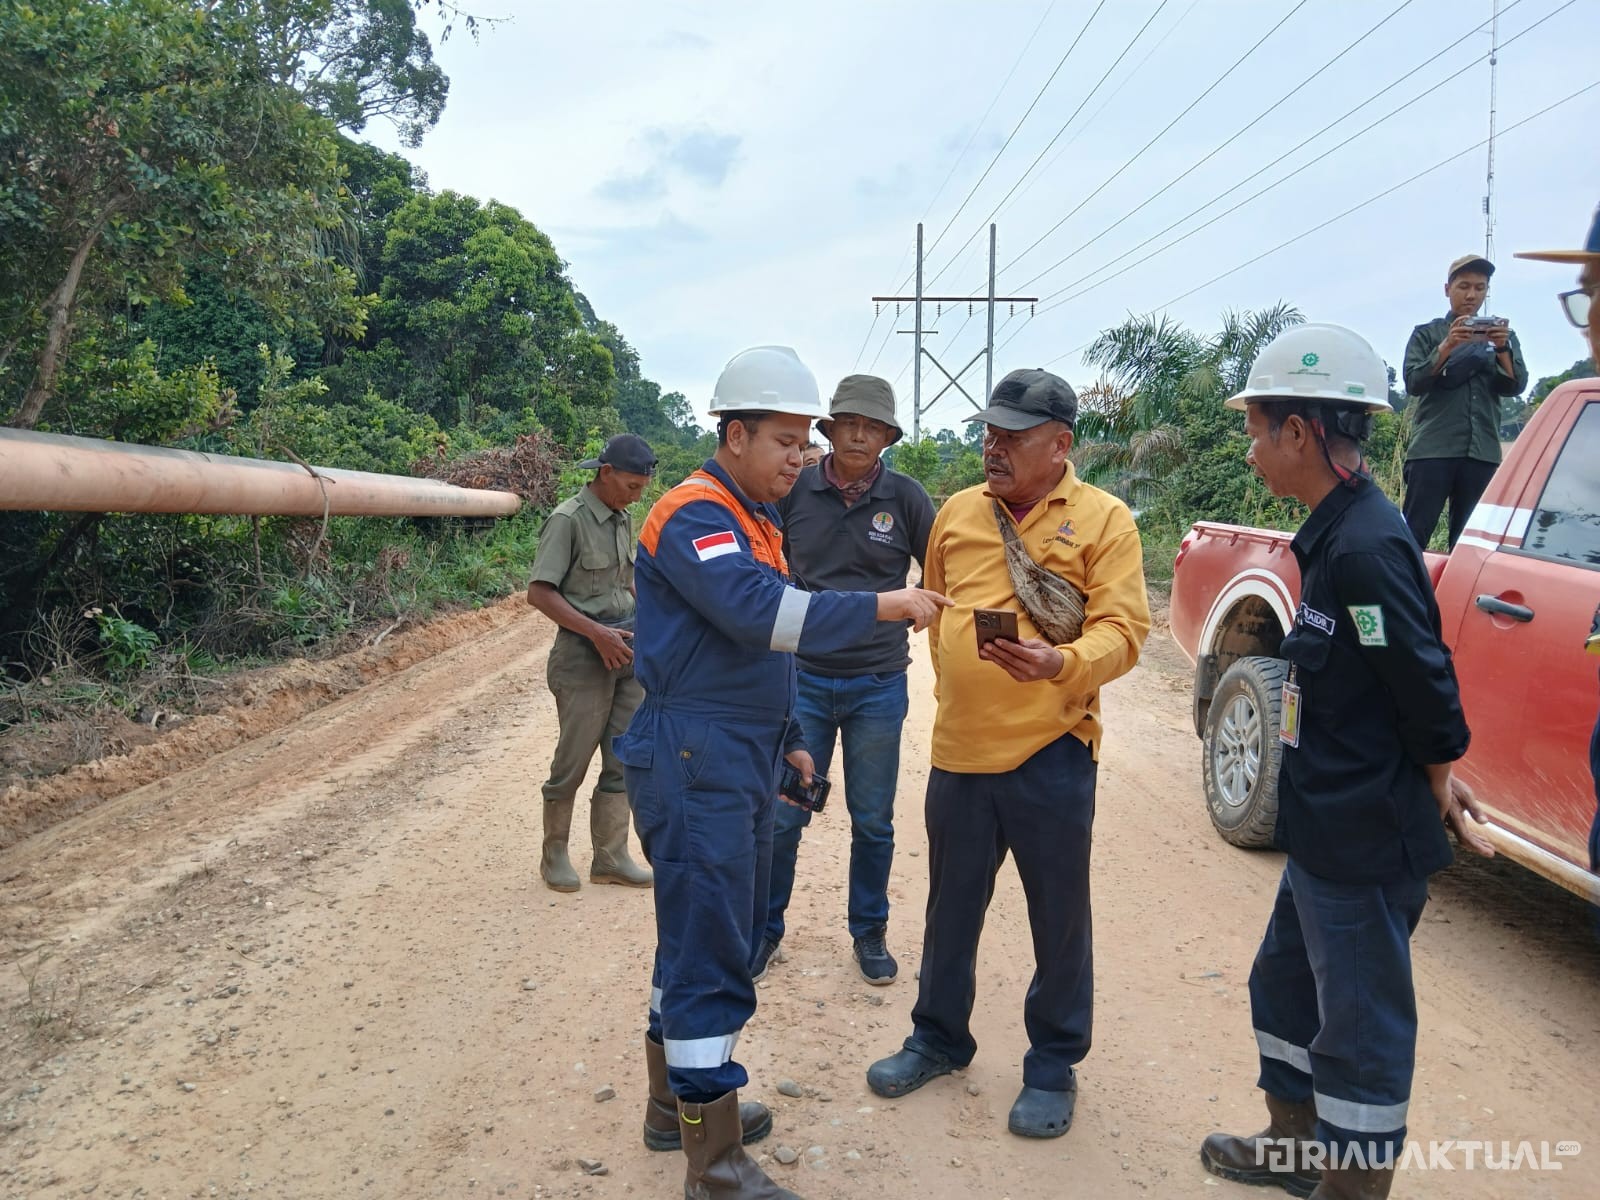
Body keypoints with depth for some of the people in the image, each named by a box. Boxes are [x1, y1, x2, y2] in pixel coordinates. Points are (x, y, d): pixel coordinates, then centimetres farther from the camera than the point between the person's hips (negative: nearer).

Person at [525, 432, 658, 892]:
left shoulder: (623, 519, 10)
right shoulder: (568, 519, -12)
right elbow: (540, 592, -15)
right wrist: (596, 633, -21)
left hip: (627, 649, 7)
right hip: (584, 652, -7)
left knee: (624, 760, 9)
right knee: (573, 760, 2)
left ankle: (610, 857, 19)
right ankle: (555, 854, 20)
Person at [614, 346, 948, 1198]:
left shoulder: (754, 520, 17)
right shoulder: (694, 516, -14)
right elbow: (760, 614, -30)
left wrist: (788, 740, 22)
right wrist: (881, 607, -27)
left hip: (742, 762, 10)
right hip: (694, 760, -10)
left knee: (709, 937, 18)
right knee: (710, 956, -6)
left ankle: (676, 1102, 33)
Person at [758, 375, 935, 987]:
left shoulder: (905, 497, -4)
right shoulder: (795, 490, -2)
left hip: (878, 687, 0)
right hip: (803, 679, 0)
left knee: (873, 821, 12)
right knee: (782, 816, 6)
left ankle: (869, 934, 29)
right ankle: (765, 931, 24)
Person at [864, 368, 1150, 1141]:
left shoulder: (1103, 519, -5)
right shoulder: (957, 512, 8)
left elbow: (1123, 630, -12)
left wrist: (1061, 663, -30)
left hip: (1051, 752, -4)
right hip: (959, 749, 4)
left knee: (1059, 919, 9)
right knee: (951, 908, 18)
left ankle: (1053, 1066, 28)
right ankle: (938, 1037, 37)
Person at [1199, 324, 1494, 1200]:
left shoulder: (1365, 547, -25)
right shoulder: (1334, 535, 7)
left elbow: (1425, 685, -22)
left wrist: (1437, 785, -5)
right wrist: (1437, 782, 12)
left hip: (1365, 846, -10)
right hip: (1325, 832, 10)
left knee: (1360, 1028, 6)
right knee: (1285, 988, 24)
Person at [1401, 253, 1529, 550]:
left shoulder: (1502, 336, 17)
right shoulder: (1427, 334, 10)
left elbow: (1516, 386, 4)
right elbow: (1413, 382, -4)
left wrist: (1502, 349, -13)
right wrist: (1447, 346, -18)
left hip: (1482, 453, 3)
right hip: (1432, 450, -3)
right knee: (1414, 535, -8)